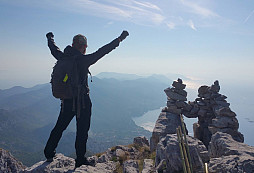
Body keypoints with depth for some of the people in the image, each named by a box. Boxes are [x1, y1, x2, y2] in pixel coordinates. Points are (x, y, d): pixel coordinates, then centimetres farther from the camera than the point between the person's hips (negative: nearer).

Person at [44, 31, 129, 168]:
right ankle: (80, 160, 18)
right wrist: (119, 39, -11)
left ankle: (49, 153, 33)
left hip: (66, 101, 6)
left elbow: (53, 48, 21)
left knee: (59, 127, 20)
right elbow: (102, 52, -16)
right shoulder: (83, 60, -15)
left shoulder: (63, 58, 1)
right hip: (82, 101, -5)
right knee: (82, 131, 8)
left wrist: (49, 38, 43)